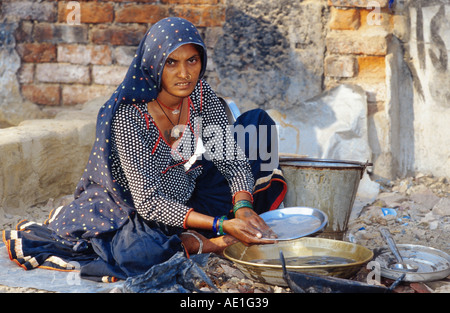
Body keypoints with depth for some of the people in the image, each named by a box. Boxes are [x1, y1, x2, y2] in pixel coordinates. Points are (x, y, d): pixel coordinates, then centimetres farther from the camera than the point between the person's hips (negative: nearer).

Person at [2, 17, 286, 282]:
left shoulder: (201, 95, -11)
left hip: (185, 199, 7)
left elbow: (231, 156, -9)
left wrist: (243, 207, -30)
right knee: (140, 252, -43)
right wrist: (220, 225, -38)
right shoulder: (128, 115, -28)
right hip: (129, 205, -7)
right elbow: (148, 201, -30)